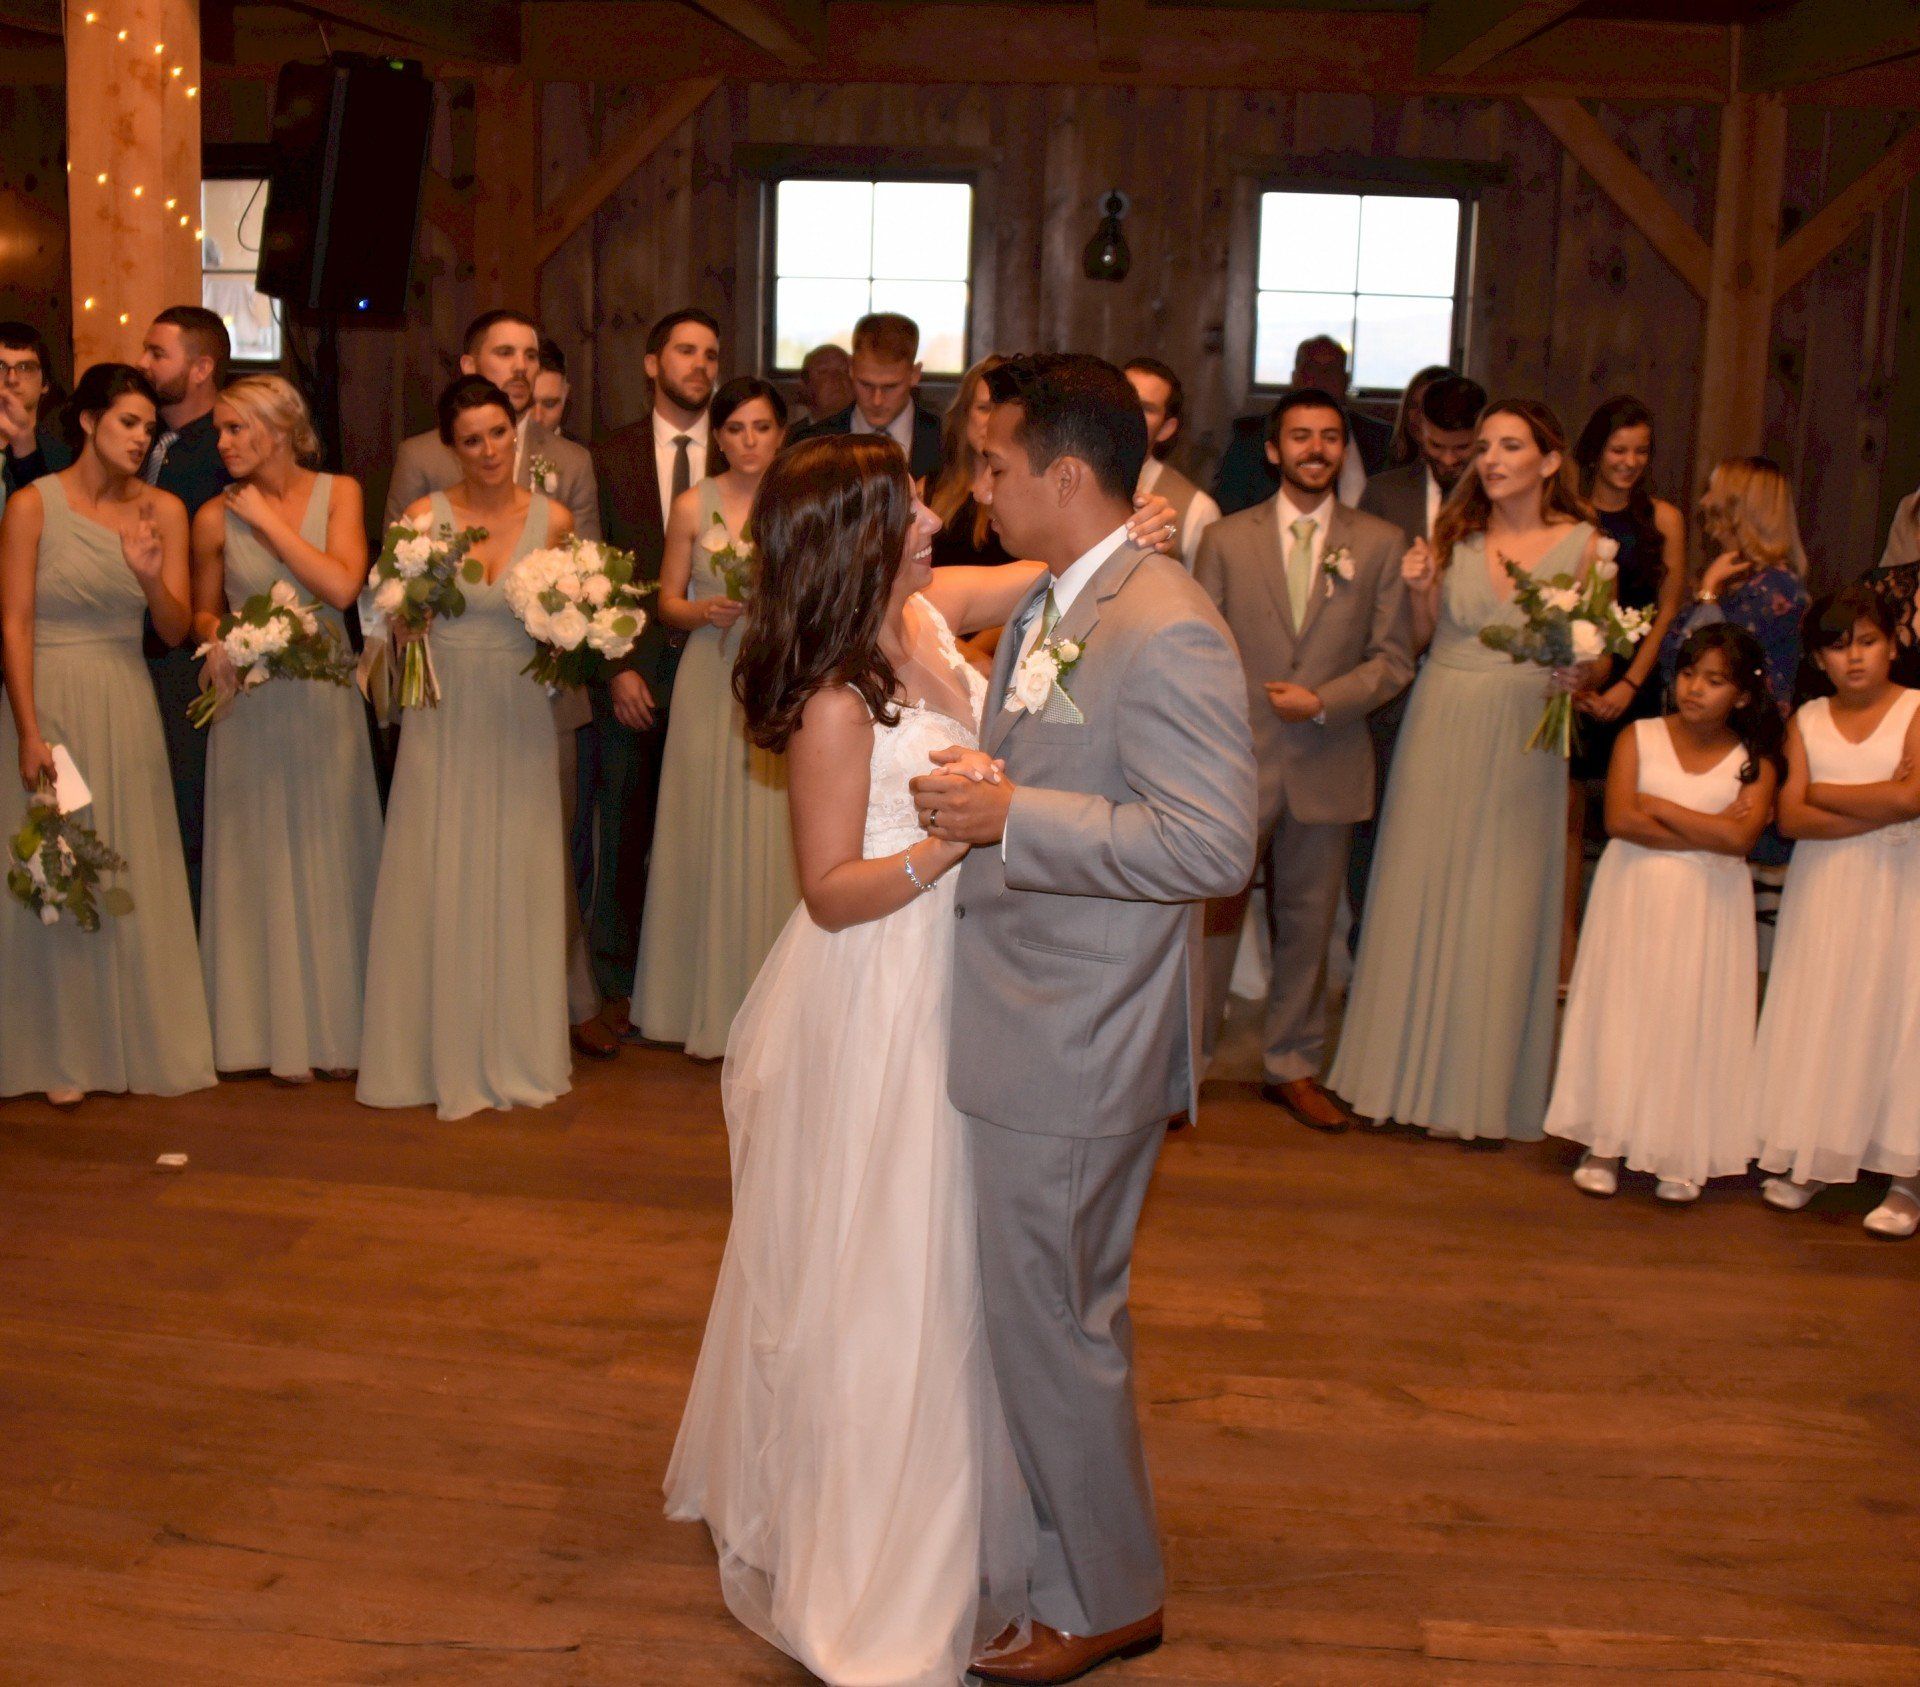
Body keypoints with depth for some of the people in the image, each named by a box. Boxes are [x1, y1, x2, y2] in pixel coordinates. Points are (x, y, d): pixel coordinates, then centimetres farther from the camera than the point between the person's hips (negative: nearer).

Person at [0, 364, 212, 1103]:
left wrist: (152, 578, -18)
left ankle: (141, 1043, 18)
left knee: (134, 875, 6)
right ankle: (61, 1055, 14)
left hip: (126, 707, 3)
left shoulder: (163, 510, 4)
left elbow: (176, 629, 3)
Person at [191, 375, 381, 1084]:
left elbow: (342, 586, -15)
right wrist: (216, 642, -11)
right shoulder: (216, 516, -1)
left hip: (325, 699, 0)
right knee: (261, 860, 4)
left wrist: (269, 521, -12)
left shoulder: (338, 493, -2)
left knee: (330, 857, 6)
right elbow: (204, 612, 10)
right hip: (249, 703, 0)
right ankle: (281, 1031, 15)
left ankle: (337, 1026, 18)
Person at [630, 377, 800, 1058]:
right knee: (709, 835, 3)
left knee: (775, 838, -1)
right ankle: (709, 1000, 16)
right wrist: (705, 610, -13)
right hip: (711, 686, 1)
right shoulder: (693, 506, 2)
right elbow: (668, 603, 6)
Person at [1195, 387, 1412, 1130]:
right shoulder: (1226, 539, 4)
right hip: (1237, 761, -1)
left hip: (1329, 765, 1)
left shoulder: (1380, 543, 6)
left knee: (1308, 923, 11)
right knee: (1212, 914, -1)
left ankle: (1293, 1065, 26)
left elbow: (1394, 658, 3)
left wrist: (1324, 701, -12)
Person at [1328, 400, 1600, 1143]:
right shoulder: (1456, 532, 4)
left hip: (1522, 739, -2)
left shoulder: (1582, 544, -1)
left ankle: (1485, 1088, 17)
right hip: (1441, 726, 2)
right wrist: (1419, 590, -11)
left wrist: (1581, 674, -17)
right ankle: (1411, 1072, 23)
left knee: (1502, 909, 4)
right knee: (1420, 894, 7)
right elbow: (1422, 634, 8)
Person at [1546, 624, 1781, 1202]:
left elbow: (1740, 837, -18)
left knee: (1693, 1016, 3)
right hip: (1636, 897, 0)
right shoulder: (1639, 737, 0)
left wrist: (1659, 807, -12)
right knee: (1623, 1010, 3)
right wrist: (1706, 832, -15)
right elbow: (1619, 820, -13)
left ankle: (1682, 1154, 12)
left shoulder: (1754, 761, -1)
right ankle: (1606, 1143, 11)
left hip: (1709, 907, 0)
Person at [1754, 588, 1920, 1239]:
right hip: (1822, 890, 3)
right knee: (1817, 1017, 5)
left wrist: (1823, 793, -7)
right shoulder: (1807, 721, 6)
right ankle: (1810, 1159, 15)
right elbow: (1790, 818, -5)